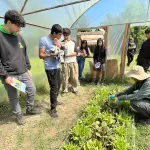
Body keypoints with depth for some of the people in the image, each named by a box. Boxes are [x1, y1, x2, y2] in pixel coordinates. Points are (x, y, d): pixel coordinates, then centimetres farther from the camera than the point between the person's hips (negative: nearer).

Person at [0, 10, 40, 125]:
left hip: (23, 73, 5)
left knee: (32, 90, 13)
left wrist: (28, 68, 13)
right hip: (10, 75, -5)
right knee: (13, 97, 11)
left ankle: (29, 109, 36)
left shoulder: (18, 37, 7)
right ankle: (18, 114, 34)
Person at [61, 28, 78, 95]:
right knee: (65, 77, 2)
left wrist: (69, 54, -12)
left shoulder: (74, 42, 9)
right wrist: (64, 44, -14)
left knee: (74, 77, 7)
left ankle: (74, 89, 22)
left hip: (73, 62, 2)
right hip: (65, 63, -2)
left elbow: (76, 53, 0)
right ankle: (64, 90, 16)